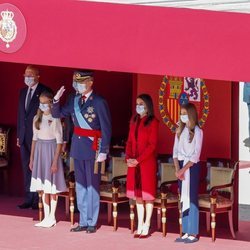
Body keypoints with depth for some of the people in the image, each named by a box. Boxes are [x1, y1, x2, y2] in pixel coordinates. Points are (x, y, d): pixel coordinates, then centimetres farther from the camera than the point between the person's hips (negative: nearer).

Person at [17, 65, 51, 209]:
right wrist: (19, 135, 14)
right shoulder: (23, 92, 14)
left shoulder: (44, 92, -8)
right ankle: (29, 199, 15)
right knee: (27, 169, 9)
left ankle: (38, 200, 3)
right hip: (24, 137, 7)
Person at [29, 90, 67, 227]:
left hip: (51, 151, -6)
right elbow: (35, 139, 13)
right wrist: (31, 158, 12)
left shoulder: (55, 119, -11)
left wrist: (55, 161, -15)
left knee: (51, 187, 1)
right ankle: (46, 217, 15)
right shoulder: (37, 118, 7)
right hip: (39, 151, 6)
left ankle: (52, 217, 9)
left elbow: (59, 141, -11)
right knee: (43, 187, 8)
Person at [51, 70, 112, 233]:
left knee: (92, 185, 3)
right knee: (80, 185, 12)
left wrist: (103, 151, -14)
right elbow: (57, 114, 11)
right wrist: (56, 100, -7)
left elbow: (106, 129, -11)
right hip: (77, 146, 6)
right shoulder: (74, 100, 5)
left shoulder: (99, 102, -12)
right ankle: (83, 221, 20)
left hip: (92, 147, -6)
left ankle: (92, 223, 11)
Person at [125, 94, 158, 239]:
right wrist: (128, 158, -4)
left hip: (147, 163, -6)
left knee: (147, 194, 0)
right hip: (134, 163, 6)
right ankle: (140, 226, 15)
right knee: (137, 194, 9)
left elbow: (152, 145, -12)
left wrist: (138, 159, -17)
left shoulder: (153, 122, -8)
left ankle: (146, 227, 5)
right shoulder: (134, 121, 11)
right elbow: (130, 141, 12)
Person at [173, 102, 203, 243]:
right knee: (183, 199, 6)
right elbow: (176, 151, 6)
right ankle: (186, 232, 9)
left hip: (192, 167, -6)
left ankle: (193, 233, -4)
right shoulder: (180, 131, 11)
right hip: (181, 167, 6)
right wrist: (177, 169, -8)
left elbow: (196, 155, -12)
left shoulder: (197, 132, -7)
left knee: (192, 199, -6)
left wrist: (184, 169, -18)